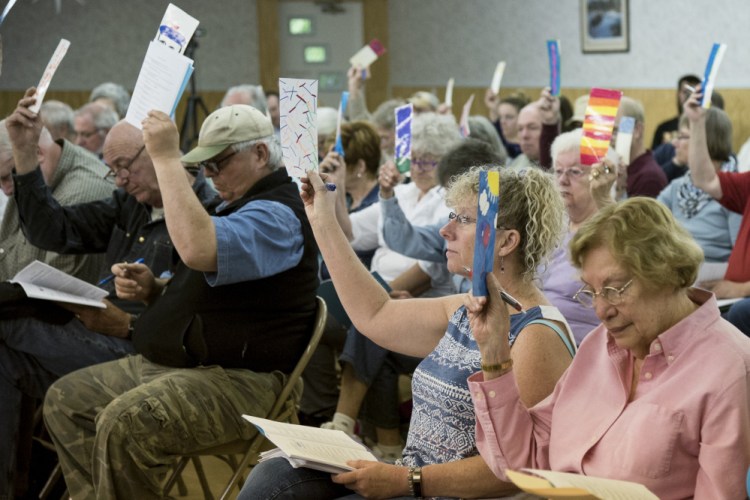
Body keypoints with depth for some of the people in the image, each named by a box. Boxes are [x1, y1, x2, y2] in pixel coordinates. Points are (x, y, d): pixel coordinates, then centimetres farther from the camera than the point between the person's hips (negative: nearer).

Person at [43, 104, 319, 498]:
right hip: (175, 362, 11)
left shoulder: (277, 214, -16)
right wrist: (152, 290, 6)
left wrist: (166, 158, -27)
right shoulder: (236, 206, 18)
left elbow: (198, 249, -35)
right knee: (65, 399, 4)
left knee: (124, 423, -31)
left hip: (236, 379, -11)